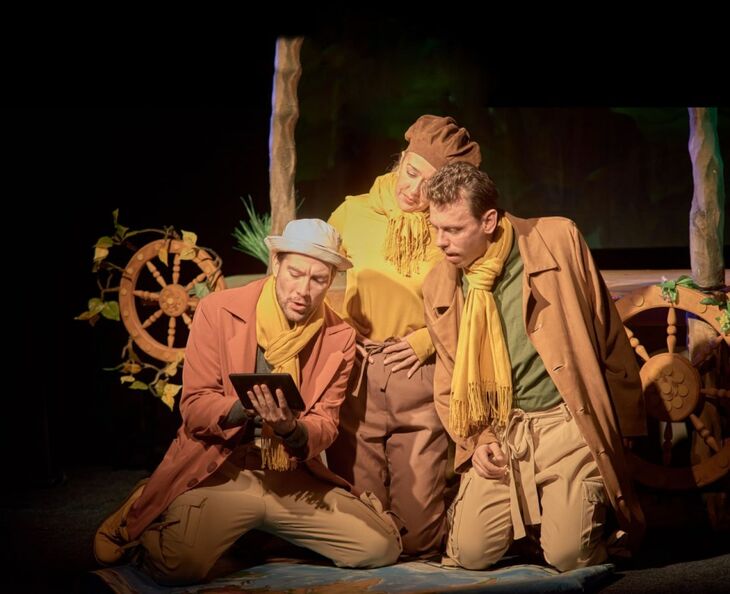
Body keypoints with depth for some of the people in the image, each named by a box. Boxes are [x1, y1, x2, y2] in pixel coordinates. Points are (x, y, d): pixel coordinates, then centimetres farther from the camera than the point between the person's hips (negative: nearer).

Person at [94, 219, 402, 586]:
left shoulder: (339, 337, 1)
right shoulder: (218, 311, -6)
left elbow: (325, 426, 1)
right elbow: (194, 405, -7)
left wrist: (293, 430, -23)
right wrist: (244, 409, -28)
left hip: (292, 476, 4)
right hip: (217, 470, -4)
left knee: (381, 547, -11)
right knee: (181, 564, -31)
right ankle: (145, 519, 8)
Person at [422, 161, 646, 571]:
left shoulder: (559, 241, -7)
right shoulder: (439, 287, 4)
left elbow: (609, 338, -1)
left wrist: (623, 426, 1)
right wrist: (475, 439, -1)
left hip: (567, 420, -3)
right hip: (499, 433, 4)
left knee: (568, 556, -16)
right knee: (470, 553, -9)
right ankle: (526, 516, 22)